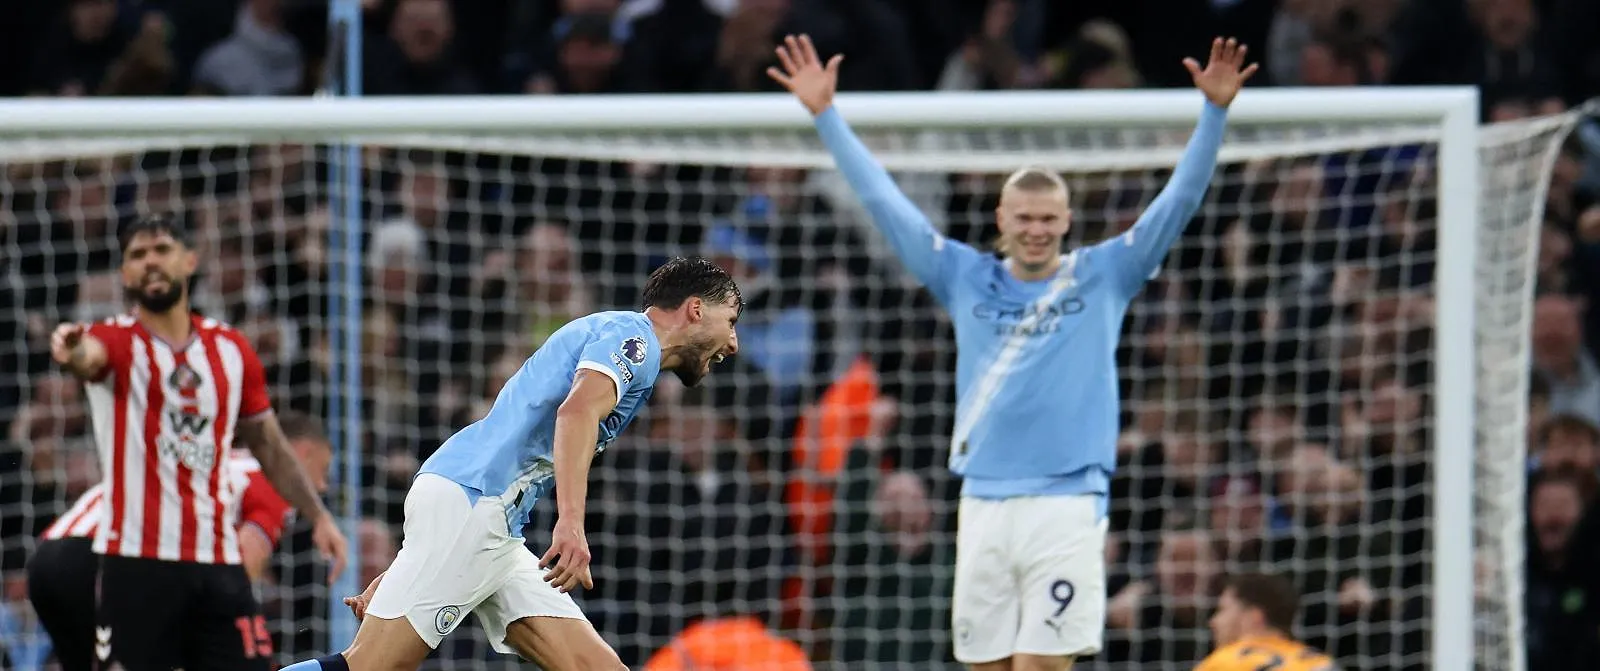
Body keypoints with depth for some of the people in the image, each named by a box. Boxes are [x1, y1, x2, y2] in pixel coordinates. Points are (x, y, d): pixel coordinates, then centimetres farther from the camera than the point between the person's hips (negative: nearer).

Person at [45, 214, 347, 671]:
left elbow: (269, 445, 22)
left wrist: (318, 516, 13)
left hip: (218, 561, 4)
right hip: (136, 562, -4)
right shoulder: (118, 342, -2)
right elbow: (90, 355, -28)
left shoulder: (230, 350, 12)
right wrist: (73, 353, -52)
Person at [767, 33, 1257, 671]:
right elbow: (885, 201, 13)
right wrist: (825, 114, 12)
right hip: (984, 503, 3)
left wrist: (1214, 111, -12)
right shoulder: (967, 279, 11)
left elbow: (1178, 200, 0)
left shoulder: (1101, 278, 6)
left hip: (1067, 505, -3)